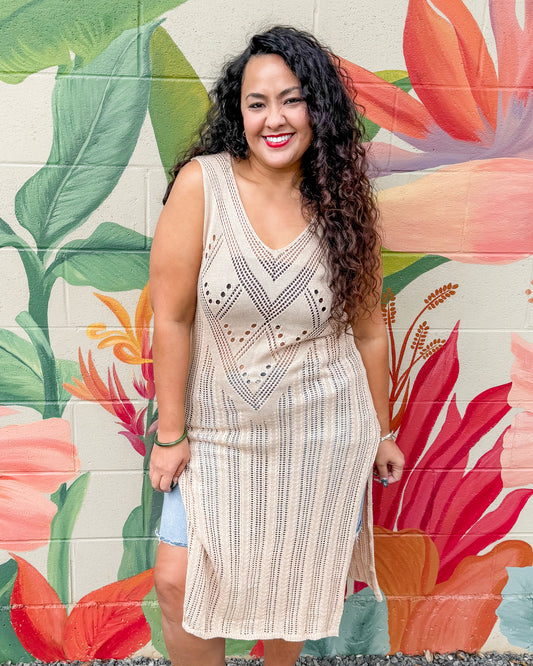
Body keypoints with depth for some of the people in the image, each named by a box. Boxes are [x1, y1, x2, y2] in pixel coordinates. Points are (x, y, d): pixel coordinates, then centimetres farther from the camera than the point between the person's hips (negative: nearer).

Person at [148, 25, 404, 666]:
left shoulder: (343, 203, -4)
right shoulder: (202, 183, -12)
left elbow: (368, 328, 4)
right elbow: (171, 317, -10)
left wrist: (382, 431, 10)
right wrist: (171, 434, -7)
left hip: (324, 437, 2)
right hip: (219, 436, -1)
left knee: (291, 582, 16)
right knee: (178, 584, 2)